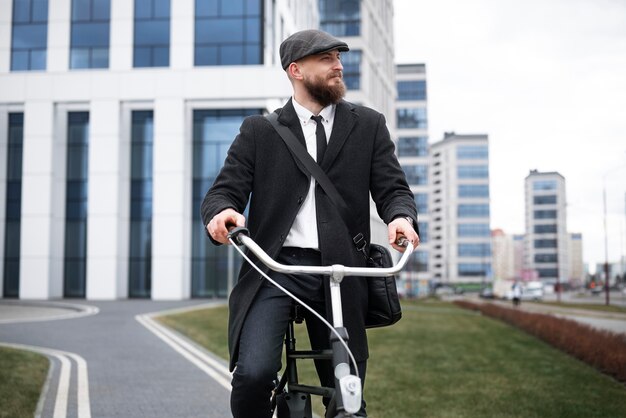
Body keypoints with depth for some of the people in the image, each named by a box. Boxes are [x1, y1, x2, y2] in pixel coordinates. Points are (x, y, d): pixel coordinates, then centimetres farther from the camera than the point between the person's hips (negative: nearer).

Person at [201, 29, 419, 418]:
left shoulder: (368, 125, 14)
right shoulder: (260, 130, 11)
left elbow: (393, 187, 7)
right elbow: (225, 189, 5)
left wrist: (402, 217, -17)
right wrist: (222, 212, -20)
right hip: (275, 268, -1)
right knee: (254, 372, -22)